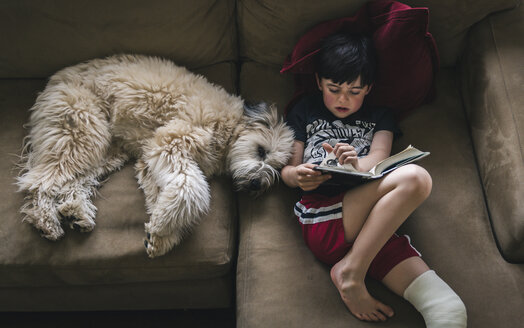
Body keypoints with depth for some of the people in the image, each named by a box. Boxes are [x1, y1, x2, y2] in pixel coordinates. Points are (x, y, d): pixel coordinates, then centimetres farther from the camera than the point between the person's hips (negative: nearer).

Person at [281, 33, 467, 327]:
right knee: (414, 178, -30)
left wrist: (357, 164, -17)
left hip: (374, 229, 2)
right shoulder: (305, 112, 25)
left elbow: (379, 157, 8)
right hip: (323, 220, -1)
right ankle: (351, 272, -23)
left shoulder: (380, 117, 28)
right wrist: (297, 176, -8)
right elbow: (287, 169, 18)